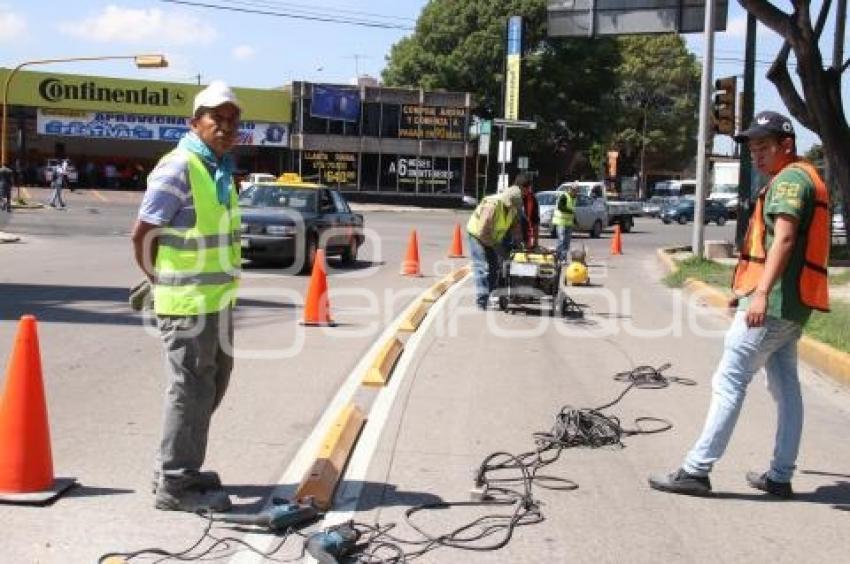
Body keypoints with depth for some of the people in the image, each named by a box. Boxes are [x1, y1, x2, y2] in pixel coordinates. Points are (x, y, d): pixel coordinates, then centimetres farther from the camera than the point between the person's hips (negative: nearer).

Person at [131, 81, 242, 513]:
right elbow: (142, 234, -16)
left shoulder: (221, 169, 14)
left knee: (211, 385, 18)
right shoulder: (178, 168, -16)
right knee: (191, 390, -3)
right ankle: (175, 485, 8)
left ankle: (175, 469, 32)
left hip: (218, 297, 10)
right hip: (188, 301, -10)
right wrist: (163, 282, -7)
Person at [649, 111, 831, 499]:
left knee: (729, 382, -9)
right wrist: (749, 289, 27)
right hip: (791, 304, 11)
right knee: (785, 387, 11)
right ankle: (780, 476, 16)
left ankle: (696, 471, -7)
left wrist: (762, 292, -33)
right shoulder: (805, 178, 22)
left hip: (772, 302, -11)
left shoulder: (789, 178, -11)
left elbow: (784, 238, -25)